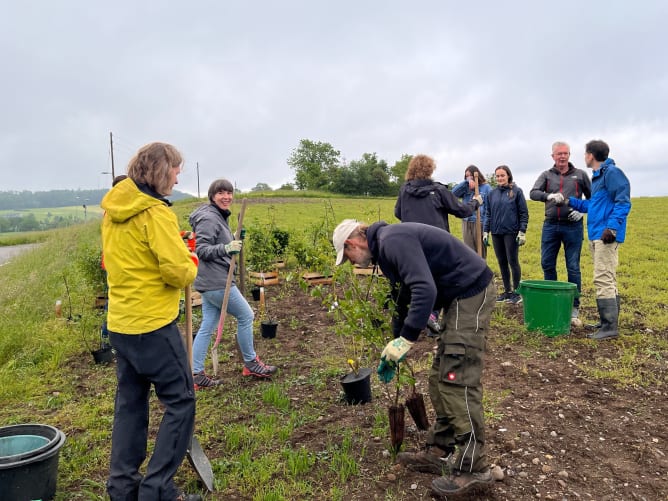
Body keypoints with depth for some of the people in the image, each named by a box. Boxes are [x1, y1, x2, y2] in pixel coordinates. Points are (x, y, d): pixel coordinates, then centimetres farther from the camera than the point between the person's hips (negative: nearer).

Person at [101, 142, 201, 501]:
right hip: (153, 324, -8)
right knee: (180, 402, 4)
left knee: (130, 402, 18)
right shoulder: (156, 213, -17)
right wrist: (192, 266, -1)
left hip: (119, 323, 9)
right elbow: (179, 272, -23)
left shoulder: (112, 209, 9)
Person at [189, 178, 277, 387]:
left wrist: (234, 241, 12)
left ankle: (196, 374, 15)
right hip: (216, 282, -10)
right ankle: (250, 364, 18)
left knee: (207, 326, 10)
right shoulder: (208, 218, -16)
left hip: (211, 282, 10)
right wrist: (226, 248, -34)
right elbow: (202, 250, -22)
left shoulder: (220, 216, 15)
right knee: (246, 315, 3)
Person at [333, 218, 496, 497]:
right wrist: (395, 344, 28)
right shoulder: (388, 244, 15)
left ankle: (473, 466, 2)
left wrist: (406, 339, -23)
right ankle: (439, 452, 21)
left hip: (471, 292, -10)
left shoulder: (392, 241, -18)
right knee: (440, 378, 12)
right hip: (463, 294, 10)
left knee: (457, 380, -8)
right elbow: (407, 293, 25)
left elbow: (425, 290, -29)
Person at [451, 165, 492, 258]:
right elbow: (453, 193, -5)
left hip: (480, 223, -4)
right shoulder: (465, 188, 11)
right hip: (466, 223, 4)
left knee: (481, 254, 6)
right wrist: (466, 182, -12)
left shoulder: (486, 187, -2)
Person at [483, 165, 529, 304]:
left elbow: (524, 213, -3)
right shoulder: (492, 193, 9)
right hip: (496, 233, 5)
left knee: (513, 261, 0)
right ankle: (507, 291, 20)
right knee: (502, 262, 9)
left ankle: (516, 292, 11)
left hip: (511, 232, -4)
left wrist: (522, 232, -9)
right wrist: (485, 231, 8)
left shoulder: (516, 191, -3)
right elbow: (488, 214, 13)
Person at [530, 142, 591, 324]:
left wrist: (583, 211, -4)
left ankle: (574, 309, 7)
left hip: (573, 226, -2)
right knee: (547, 265, 5)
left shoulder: (580, 175, 7)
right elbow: (533, 193, -7)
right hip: (550, 226, 2)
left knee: (573, 268, 0)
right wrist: (549, 196, -25)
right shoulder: (546, 175, 8)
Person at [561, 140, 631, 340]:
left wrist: (612, 226, -25)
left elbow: (623, 202, -16)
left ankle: (609, 327, -6)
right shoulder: (597, 176, 21)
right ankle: (609, 323, 20)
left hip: (606, 236, -10)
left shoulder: (612, 173, -8)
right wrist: (571, 202, 30)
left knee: (603, 280, -10)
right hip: (596, 236, 10)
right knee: (607, 281, 13)